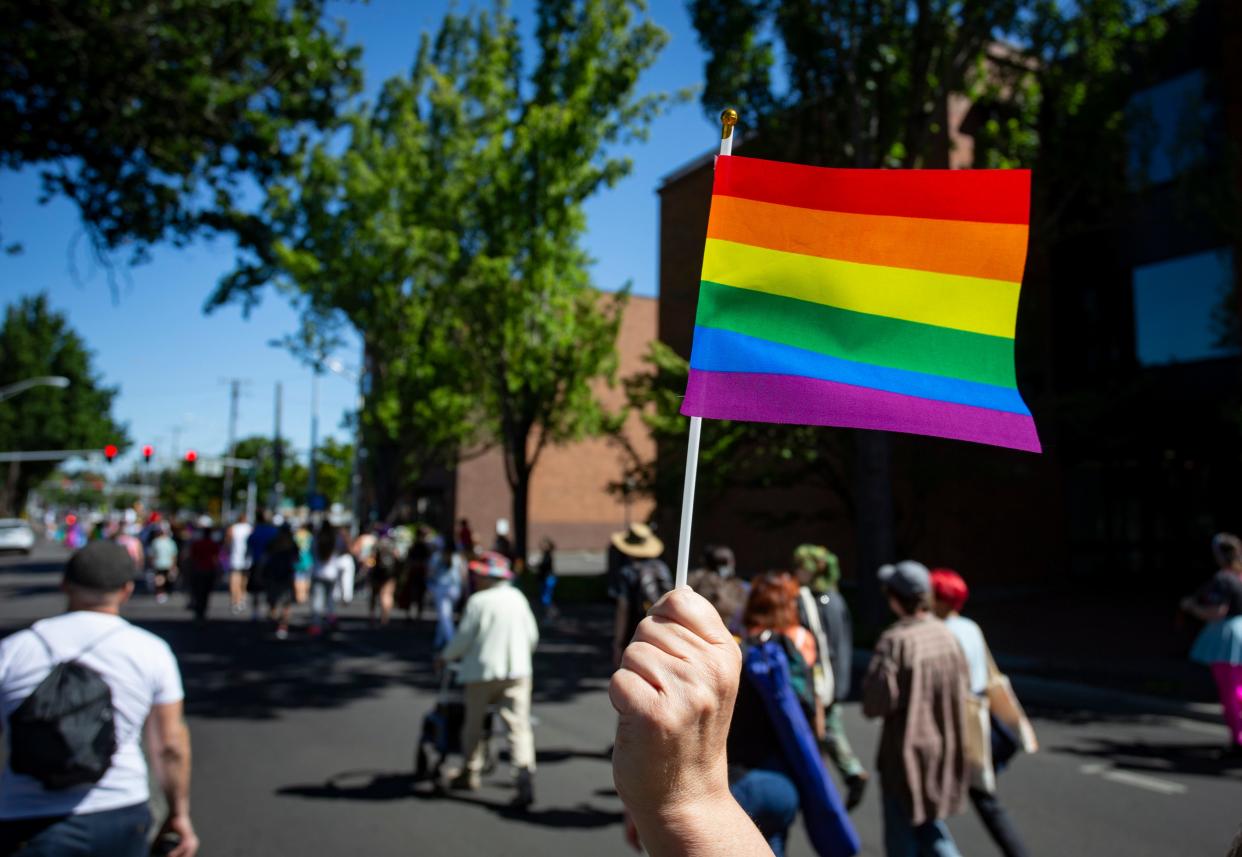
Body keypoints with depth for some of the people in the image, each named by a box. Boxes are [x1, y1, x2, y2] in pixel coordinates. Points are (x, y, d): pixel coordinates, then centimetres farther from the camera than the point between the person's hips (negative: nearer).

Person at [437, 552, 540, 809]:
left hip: (483, 671, -3)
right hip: (517, 671, 3)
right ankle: (526, 777, -16)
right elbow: (532, 636, 11)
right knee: (518, 724, -1)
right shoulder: (517, 597, 6)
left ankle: (470, 774, 29)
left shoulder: (478, 601, -9)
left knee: (474, 723, 16)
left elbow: (463, 638, -6)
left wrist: (445, 657, 12)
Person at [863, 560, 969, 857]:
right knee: (928, 826, 22)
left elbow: (876, 701, -24)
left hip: (906, 749, -6)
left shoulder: (895, 640, -22)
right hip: (944, 747, 6)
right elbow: (964, 685, 9)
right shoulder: (946, 635, -2)